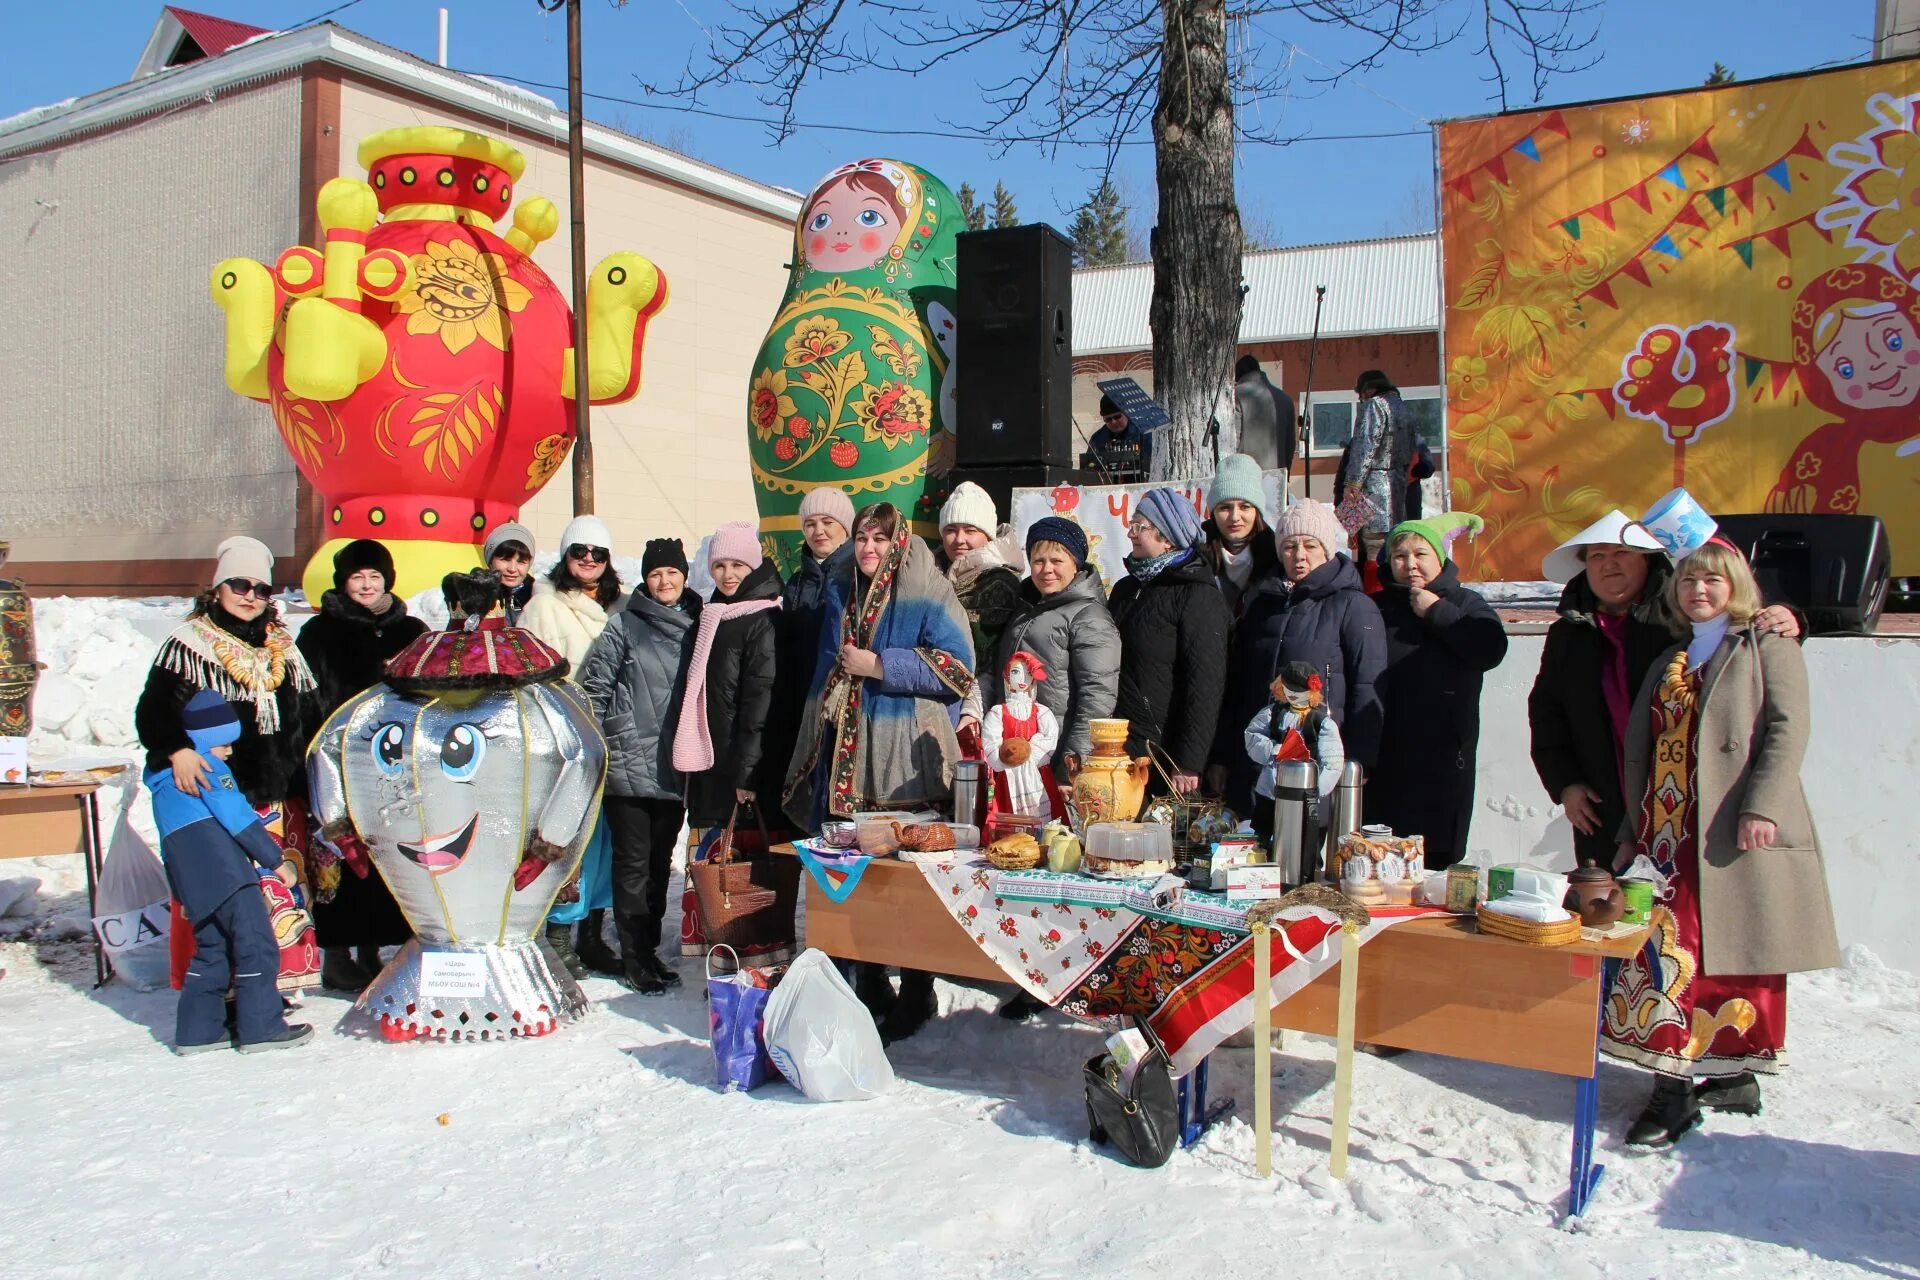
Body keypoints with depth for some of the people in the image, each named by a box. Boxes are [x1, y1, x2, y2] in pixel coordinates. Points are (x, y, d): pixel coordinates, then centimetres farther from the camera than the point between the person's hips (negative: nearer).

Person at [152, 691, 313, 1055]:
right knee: (256, 943, -8)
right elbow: (235, 814, -7)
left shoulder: (165, 776, 30)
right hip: (215, 858, -9)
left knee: (212, 949, 17)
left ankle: (196, 1031, 17)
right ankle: (261, 1027, -9)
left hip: (184, 871, 9)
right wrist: (275, 860, -4)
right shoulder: (203, 763, 1)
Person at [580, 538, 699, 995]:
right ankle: (635, 957, 10)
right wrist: (602, 746, -6)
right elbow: (595, 687, -2)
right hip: (629, 767, -4)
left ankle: (650, 948, 23)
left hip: (675, 769, 4)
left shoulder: (696, 626, 8)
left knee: (661, 862, 12)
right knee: (633, 862, 1)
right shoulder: (625, 625, -2)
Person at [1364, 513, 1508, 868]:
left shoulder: (1465, 604, 11)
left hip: (1443, 761, -1)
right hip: (1385, 762, 1)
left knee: (1437, 860, -1)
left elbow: (1490, 649, -10)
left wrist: (1436, 612, -6)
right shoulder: (1378, 607, 14)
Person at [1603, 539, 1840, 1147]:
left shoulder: (1767, 645, 5)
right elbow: (1642, 751, 18)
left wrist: (1762, 807, -19)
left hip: (1735, 836, -5)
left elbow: (1788, 728, -8)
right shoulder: (1669, 660, 21)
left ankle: (1734, 1071, 7)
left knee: (1738, 956, -1)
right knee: (1669, 949, -1)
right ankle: (1674, 1084, 5)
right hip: (1669, 834, 5)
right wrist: (1632, 834, 15)